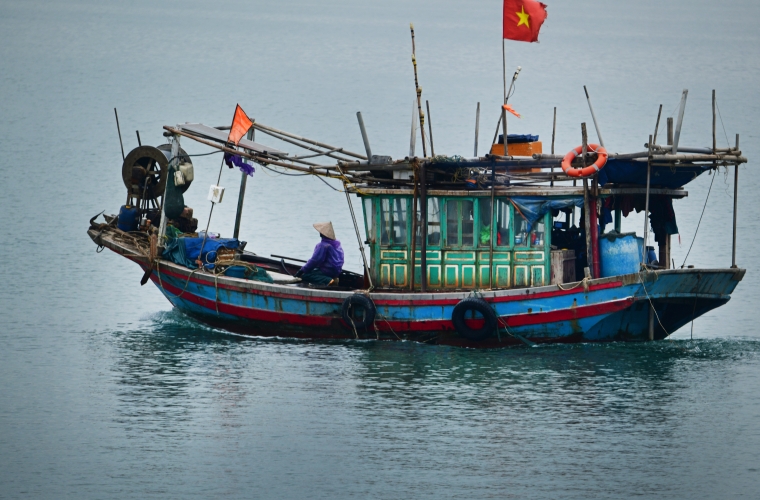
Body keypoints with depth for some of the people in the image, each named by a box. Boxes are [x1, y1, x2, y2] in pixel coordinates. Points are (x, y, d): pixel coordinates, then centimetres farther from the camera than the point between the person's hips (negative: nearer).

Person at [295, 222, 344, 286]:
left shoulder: (322, 245, -16)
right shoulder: (337, 244, 12)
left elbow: (315, 260, -18)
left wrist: (302, 270, -10)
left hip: (328, 271, -9)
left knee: (305, 276, -15)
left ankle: (328, 280, -28)